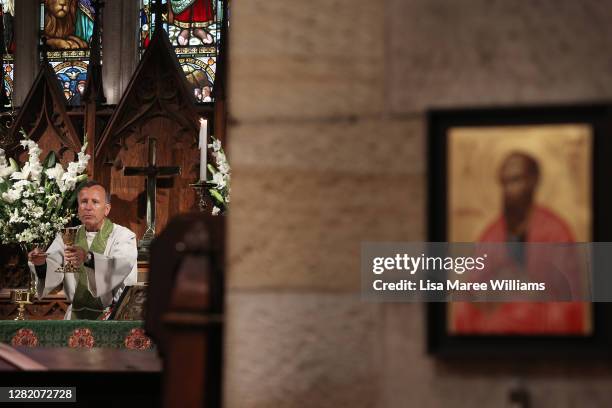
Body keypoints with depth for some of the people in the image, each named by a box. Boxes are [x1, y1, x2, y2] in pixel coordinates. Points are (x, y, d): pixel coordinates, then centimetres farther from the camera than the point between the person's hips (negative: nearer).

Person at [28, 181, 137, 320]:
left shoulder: (124, 236, -1)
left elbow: (121, 267, -22)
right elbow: (52, 269, -2)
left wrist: (88, 258, -38)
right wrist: (41, 263, -26)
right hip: (77, 315, 4)